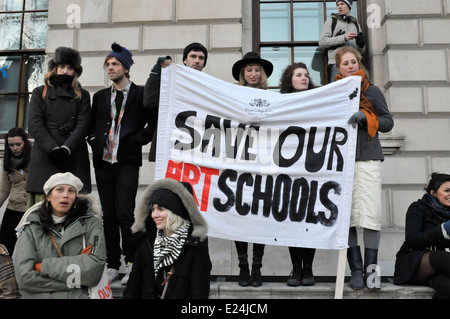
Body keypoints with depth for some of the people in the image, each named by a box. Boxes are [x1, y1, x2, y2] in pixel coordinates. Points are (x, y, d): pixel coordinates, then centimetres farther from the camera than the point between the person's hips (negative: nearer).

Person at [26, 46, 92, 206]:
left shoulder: (82, 95, 17)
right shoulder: (40, 92, 16)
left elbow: (83, 125, 4)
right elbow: (34, 125, 4)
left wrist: (65, 149, -11)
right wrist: (53, 149, -10)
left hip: (74, 158, 0)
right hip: (45, 157, 0)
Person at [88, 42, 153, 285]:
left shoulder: (140, 94, 3)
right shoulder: (100, 96, 18)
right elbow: (91, 126, 24)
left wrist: (137, 140, -8)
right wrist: (94, 141, 6)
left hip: (127, 161, -5)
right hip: (103, 161, 5)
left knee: (124, 214, -11)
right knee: (108, 215, 7)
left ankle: (131, 263, 3)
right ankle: (113, 265, 15)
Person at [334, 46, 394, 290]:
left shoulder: (372, 91, 12)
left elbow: (388, 121, 6)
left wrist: (364, 117, -8)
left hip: (367, 159, -1)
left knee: (371, 214, -8)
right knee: (346, 215, -2)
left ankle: (370, 270, 3)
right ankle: (356, 270, 6)